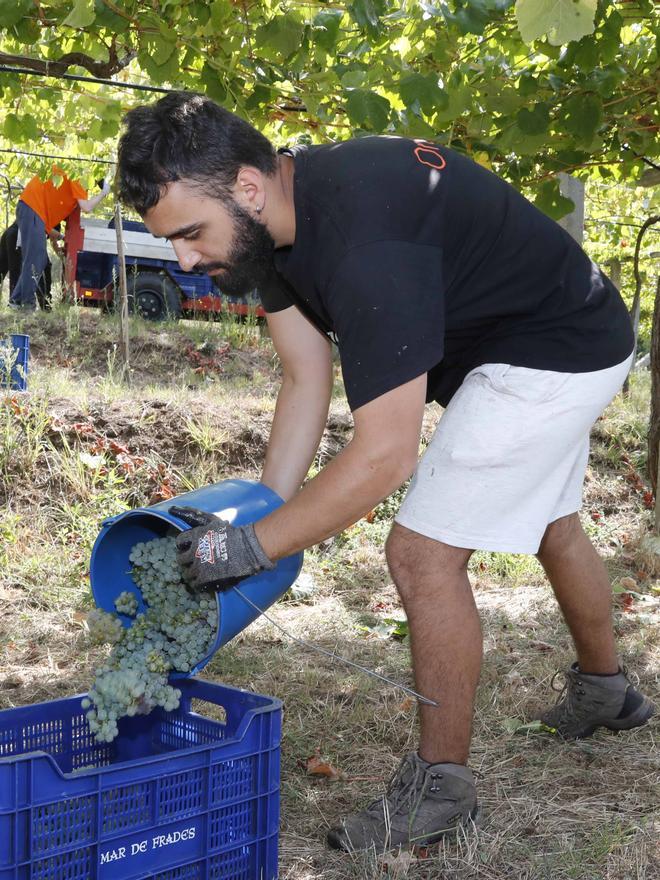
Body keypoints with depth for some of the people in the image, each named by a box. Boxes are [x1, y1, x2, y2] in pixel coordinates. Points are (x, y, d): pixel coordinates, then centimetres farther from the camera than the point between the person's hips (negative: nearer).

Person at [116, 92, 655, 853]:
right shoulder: (274, 217, -9)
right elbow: (306, 382, -1)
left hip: (559, 350, -10)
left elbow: (384, 455, -36)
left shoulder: (363, 237, -38)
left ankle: (441, 784, 6)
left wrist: (253, 546, -29)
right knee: (547, 524, 27)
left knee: (423, 554, -11)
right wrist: (264, 512, -5)